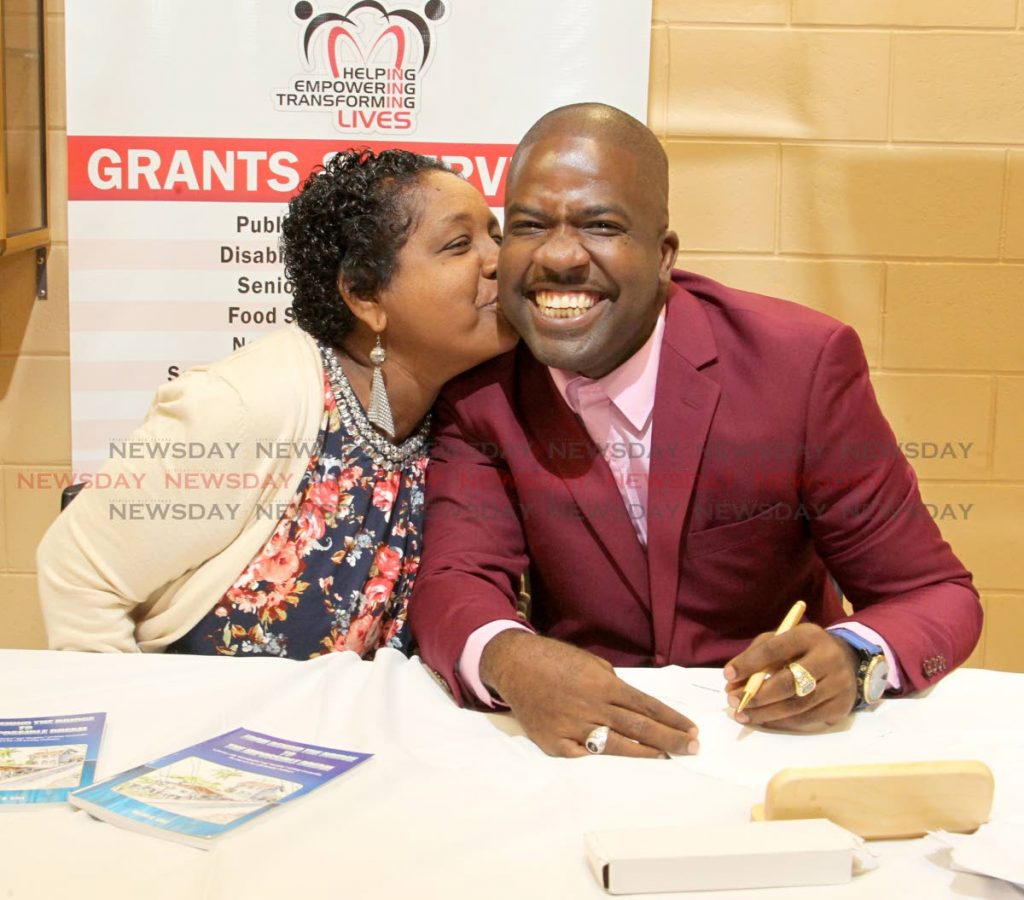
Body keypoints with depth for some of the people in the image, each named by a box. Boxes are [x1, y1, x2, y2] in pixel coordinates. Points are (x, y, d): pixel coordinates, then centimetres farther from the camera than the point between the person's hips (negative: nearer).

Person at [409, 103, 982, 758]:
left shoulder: (804, 365, -14)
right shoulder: (480, 384, -6)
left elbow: (936, 594, -8)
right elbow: (454, 580, -12)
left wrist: (853, 661, -30)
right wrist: (508, 659, -35)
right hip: (579, 747, 2)